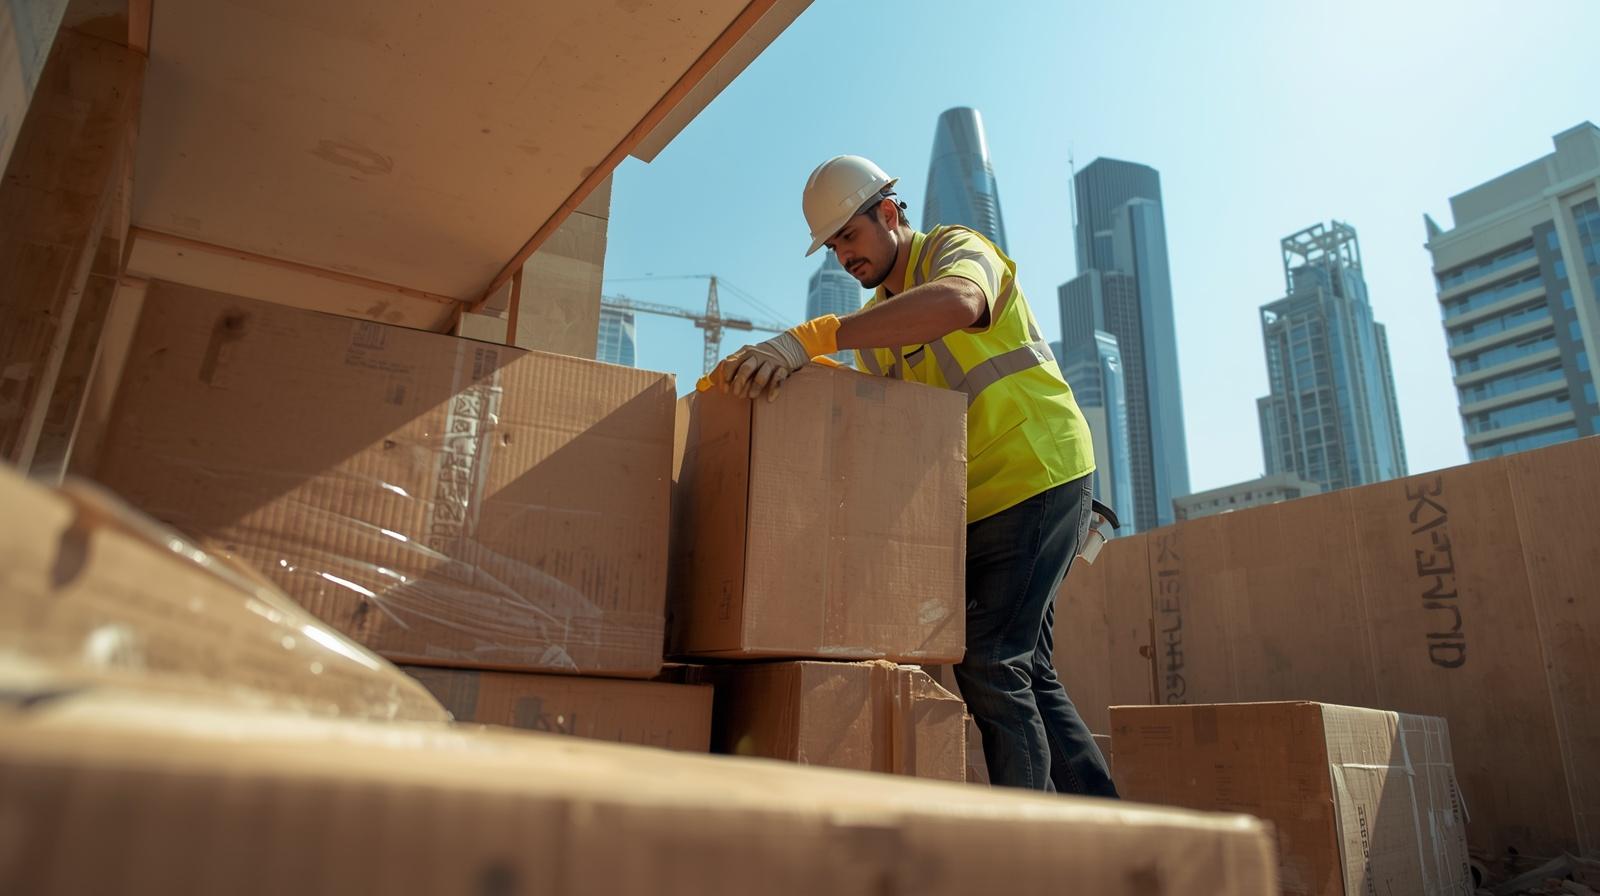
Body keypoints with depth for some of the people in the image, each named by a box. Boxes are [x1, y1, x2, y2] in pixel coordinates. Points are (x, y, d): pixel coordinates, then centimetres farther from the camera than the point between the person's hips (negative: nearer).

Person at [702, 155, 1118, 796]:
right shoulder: (877, 319, 16)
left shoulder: (955, 248, -8)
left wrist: (808, 339, -43)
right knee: (1026, 672, 12)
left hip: (1038, 478, -8)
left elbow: (956, 301, -35)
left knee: (990, 665, -13)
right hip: (978, 503, 9)